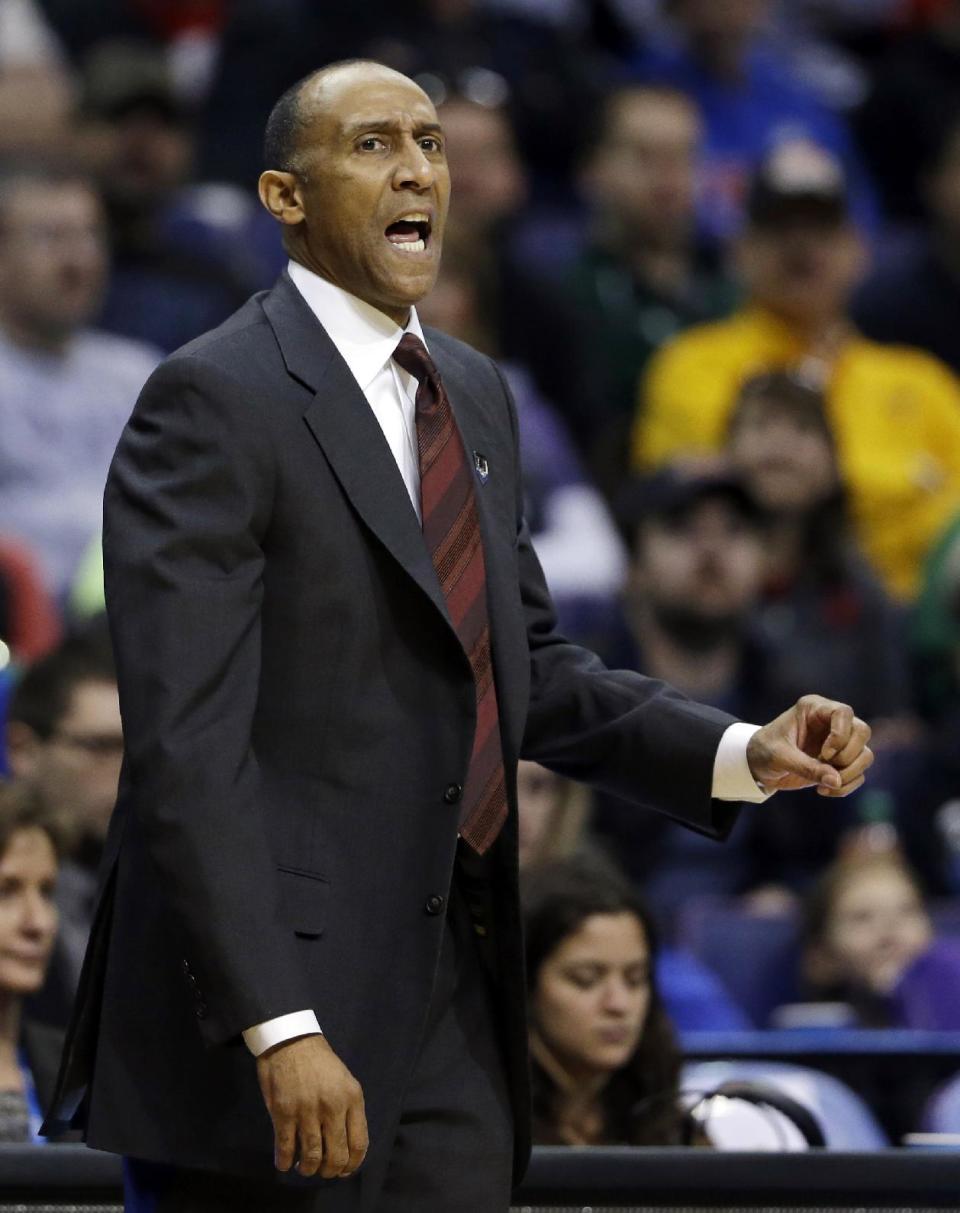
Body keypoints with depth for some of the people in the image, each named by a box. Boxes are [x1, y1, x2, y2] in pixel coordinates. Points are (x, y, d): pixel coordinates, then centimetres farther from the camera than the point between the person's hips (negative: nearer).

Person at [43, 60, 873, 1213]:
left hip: (453, 1011, 8)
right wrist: (281, 1029, -25)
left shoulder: (474, 394, 15)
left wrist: (743, 752, 7)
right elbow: (185, 741, -18)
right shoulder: (213, 401, -11)